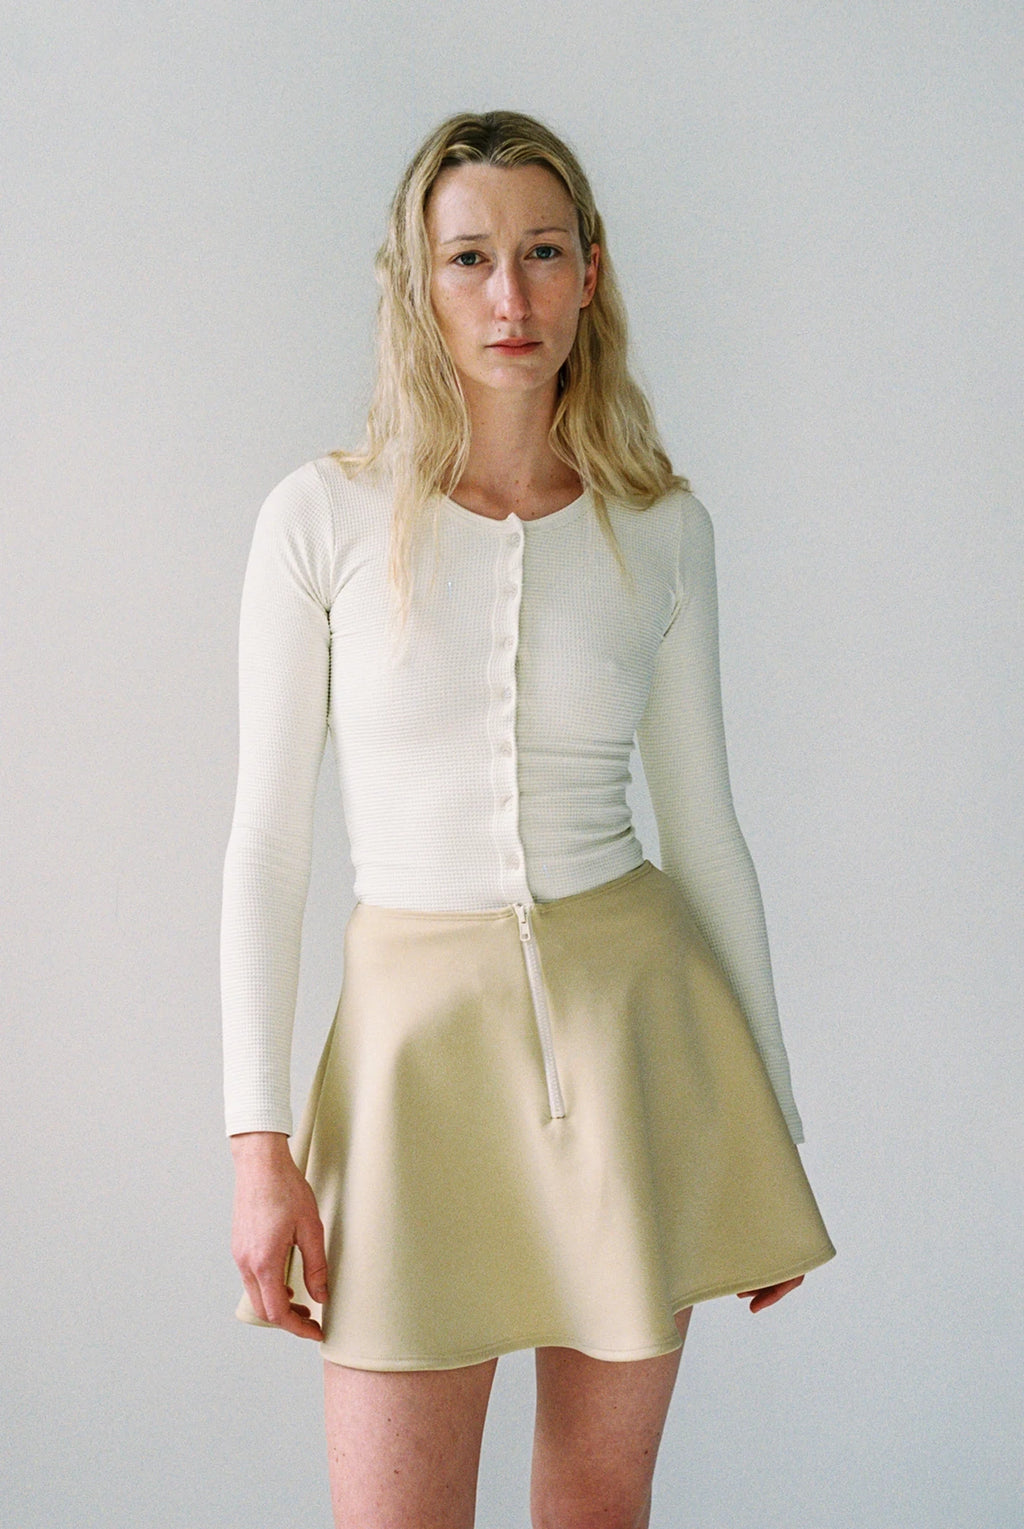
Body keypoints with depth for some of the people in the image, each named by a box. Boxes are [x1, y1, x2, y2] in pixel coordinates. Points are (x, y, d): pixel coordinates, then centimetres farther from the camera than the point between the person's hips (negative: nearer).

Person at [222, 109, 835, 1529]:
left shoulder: (662, 528, 1)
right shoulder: (324, 516, -4)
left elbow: (704, 825, 7)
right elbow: (267, 838, -2)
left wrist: (774, 1122, 9)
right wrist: (260, 1142, -7)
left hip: (634, 1008, 2)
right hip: (421, 1026, -1)